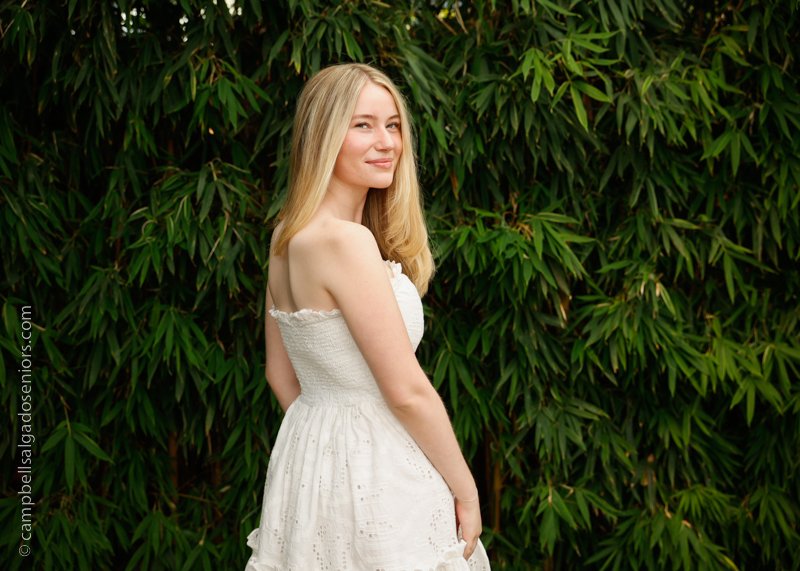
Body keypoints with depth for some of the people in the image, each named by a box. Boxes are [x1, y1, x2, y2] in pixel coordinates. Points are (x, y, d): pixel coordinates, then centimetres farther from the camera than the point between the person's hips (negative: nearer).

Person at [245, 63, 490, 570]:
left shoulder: (288, 235, 5)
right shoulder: (346, 241, -22)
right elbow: (407, 391, -20)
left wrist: (322, 440, 19)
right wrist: (466, 490, -10)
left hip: (310, 456, 9)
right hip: (373, 481, -9)